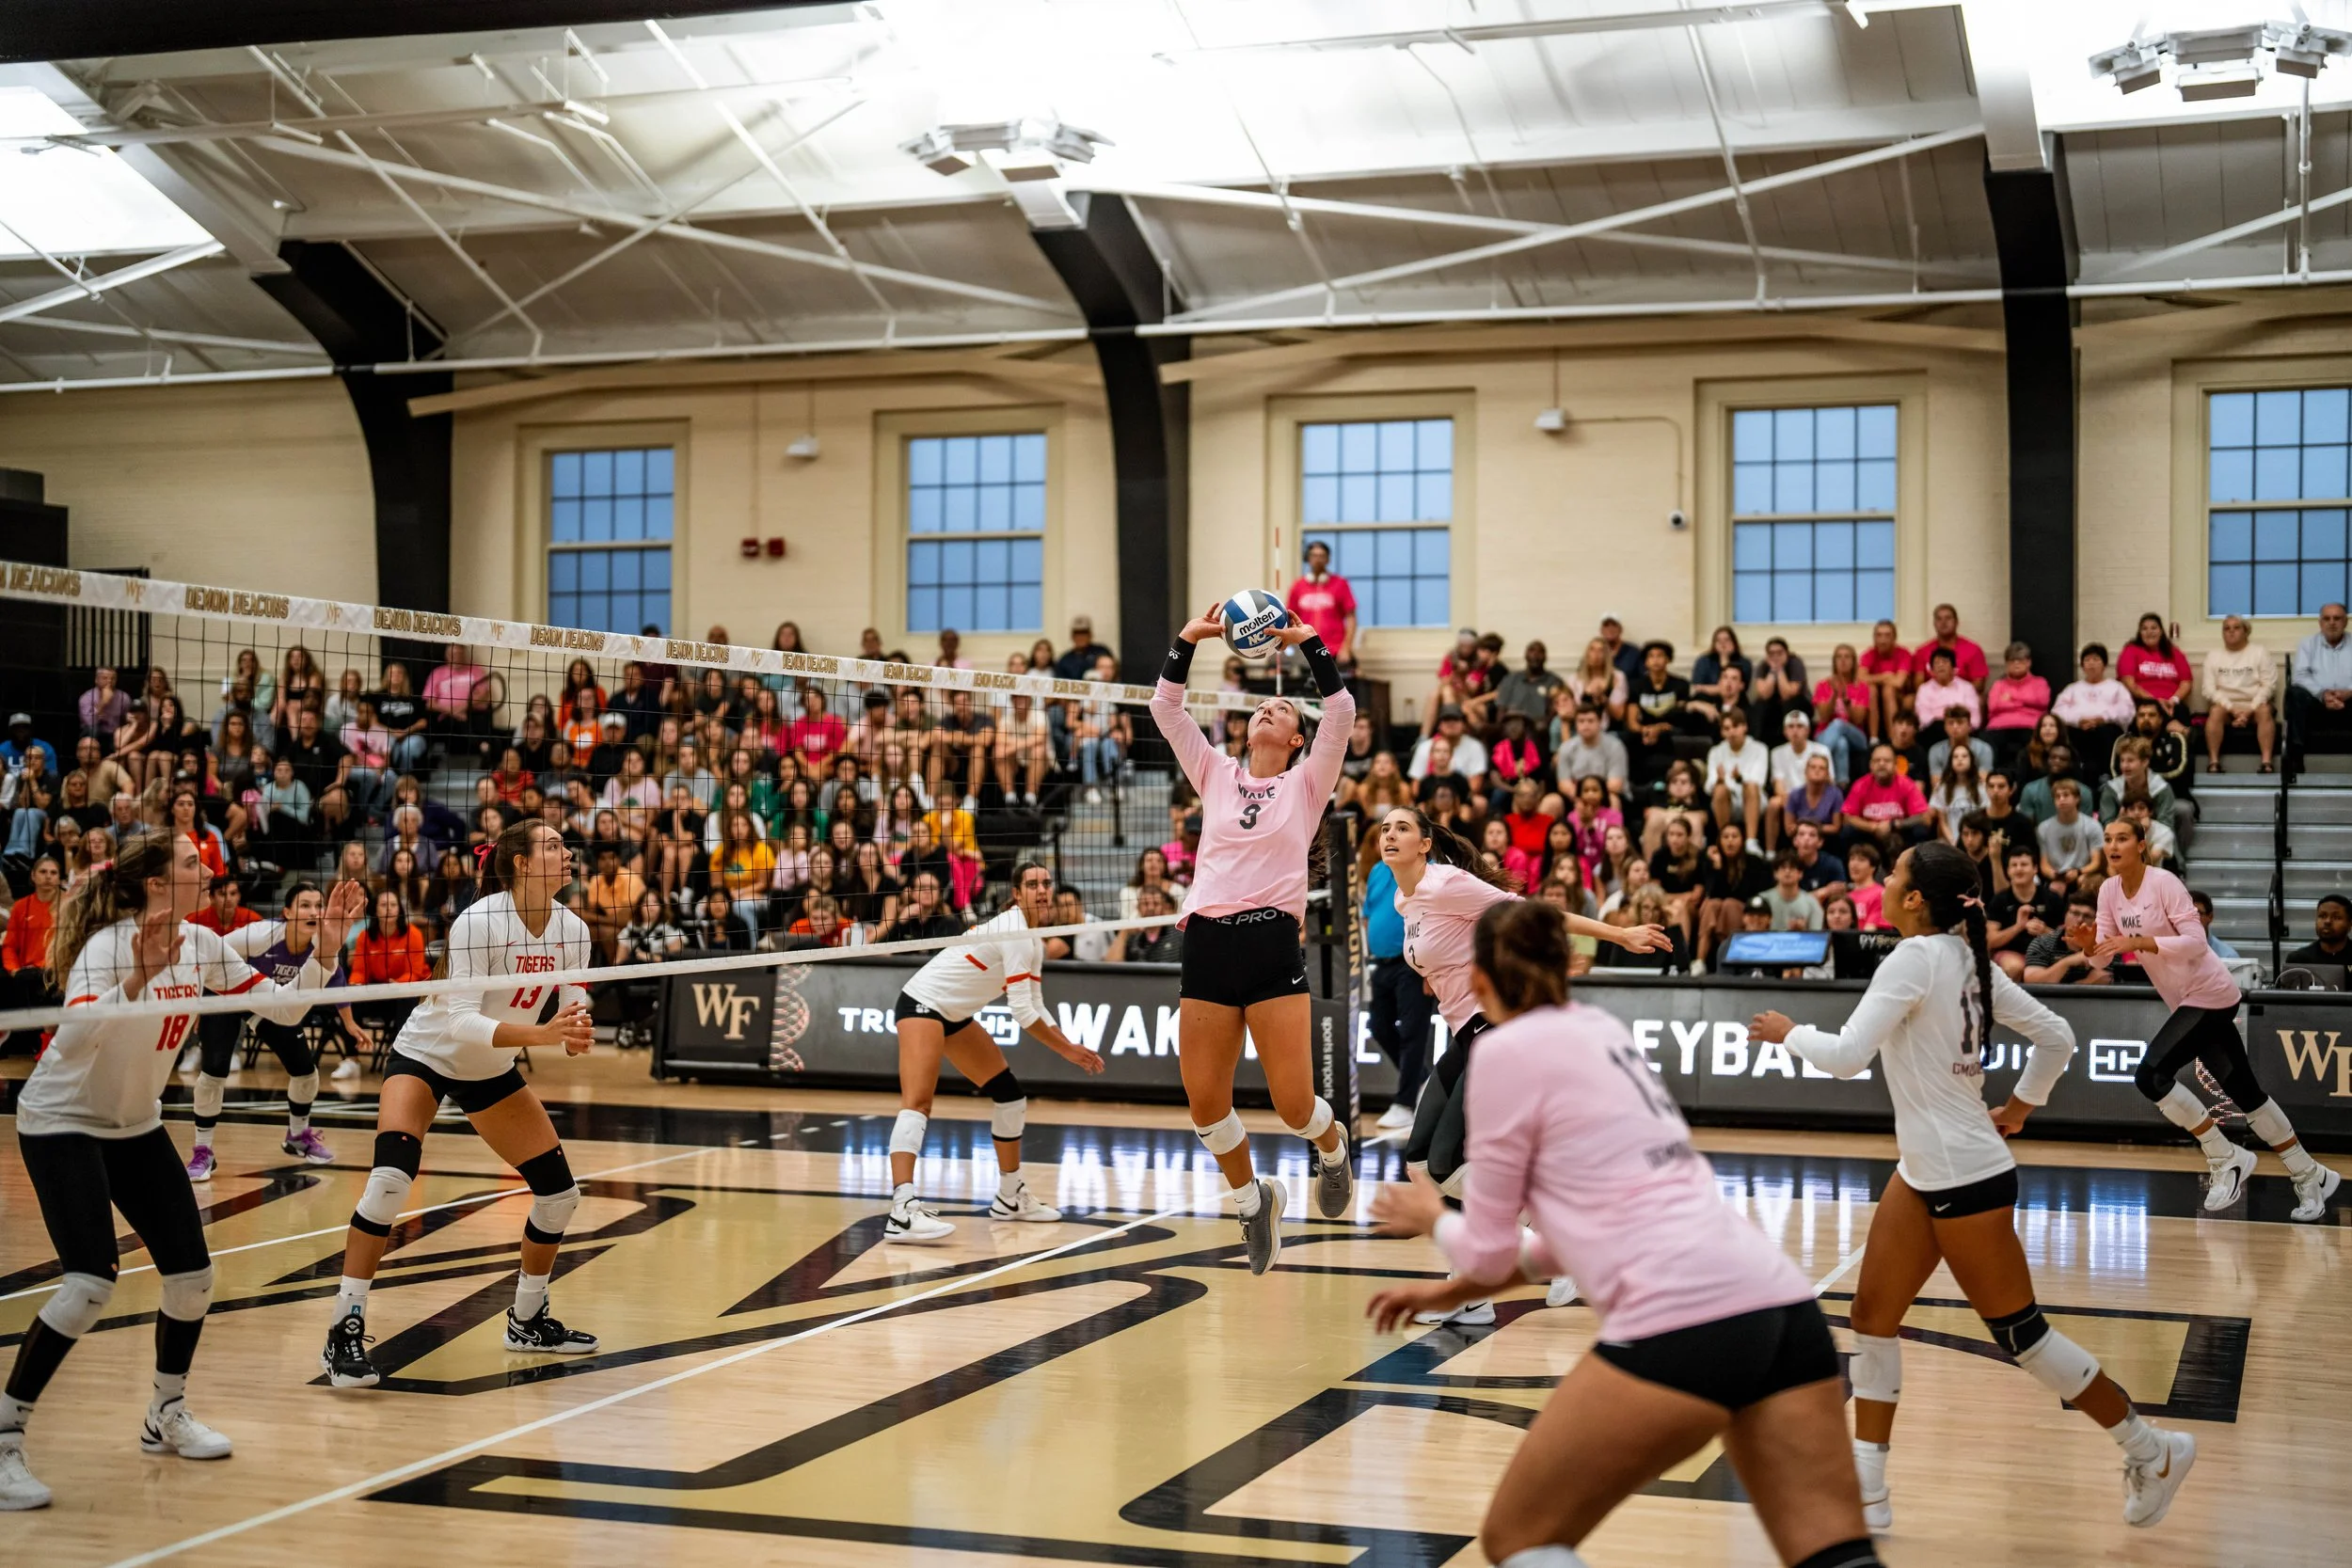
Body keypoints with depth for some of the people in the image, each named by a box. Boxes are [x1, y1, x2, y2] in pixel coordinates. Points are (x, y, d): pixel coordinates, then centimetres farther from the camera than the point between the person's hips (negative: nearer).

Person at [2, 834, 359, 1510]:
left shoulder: (202, 945, -3)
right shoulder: (108, 946, -24)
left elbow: (284, 1006, 0)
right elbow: (73, 1035, -41)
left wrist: (324, 949, -13)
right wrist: (137, 979, -52)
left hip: (137, 1126, 7)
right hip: (62, 1123, -7)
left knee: (192, 1274, 2)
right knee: (89, 1283, -21)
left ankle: (167, 1415, 23)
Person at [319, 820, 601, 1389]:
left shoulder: (572, 931, -10)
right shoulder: (478, 922, -28)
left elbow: (572, 1015, -3)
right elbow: (460, 1022, -33)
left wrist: (576, 1034, -27)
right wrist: (539, 1033, -44)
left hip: (493, 1071, 6)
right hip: (425, 1056, -6)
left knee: (559, 1191, 2)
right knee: (390, 1178, -28)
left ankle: (528, 1320, 23)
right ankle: (345, 1331, -19)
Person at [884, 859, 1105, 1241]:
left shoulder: (1034, 941, 9)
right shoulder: (1014, 930, -21)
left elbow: (1035, 1007, 14)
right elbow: (1022, 1012, -22)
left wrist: (1069, 1047, 2)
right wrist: (1066, 1048, -10)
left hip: (955, 1014, 11)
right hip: (924, 1002, -11)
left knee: (1008, 1092, 14)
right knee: (918, 1101, -26)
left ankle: (1010, 1197, 26)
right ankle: (902, 1211, -40)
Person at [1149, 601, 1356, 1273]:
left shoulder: (1306, 783, 9)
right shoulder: (1216, 775, 16)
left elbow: (1341, 711, -4)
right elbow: (1165, 707, 9)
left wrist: (1308, 642, -6)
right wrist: (1187, 639, 0)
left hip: (1273, 944, -3)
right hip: (1207, 944, 3)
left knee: (1294, 1103, -7)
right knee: (1204, 1101, -1)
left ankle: (1333, 1147, 29)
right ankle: (1253, 1199, 24)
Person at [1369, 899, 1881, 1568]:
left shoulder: (1509, 1049, 2)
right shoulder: (1599, 1030, 23)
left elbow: (1488, 1251, 8)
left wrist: (1432, 1219, 30)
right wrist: (1453, 1290, 39)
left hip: (1683, 1322, -8)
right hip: (1780, 1303, 8)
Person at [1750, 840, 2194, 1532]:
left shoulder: (1914, 958, -19)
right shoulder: (1967, 957, 6)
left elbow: (1847, 1054, -23)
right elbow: (2057, 1037, 9)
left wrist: (1789, 1032, -6)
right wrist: (2020, 1105, 20)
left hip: (1964, 1177, -9)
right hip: (1924, 1171, 9)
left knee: (2019, 1331, 3)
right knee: (1873, 1319, 9)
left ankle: (2153, 1451, 19)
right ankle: (1867, 1495, 13)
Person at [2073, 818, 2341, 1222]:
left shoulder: (2163, 882, -17)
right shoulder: (2109, 890, 4)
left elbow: (2197, 942, -24)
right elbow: (2105, 950, 4)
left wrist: (2138, 942, -32)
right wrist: (2089, 945, -18)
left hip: (2208, 995, -8)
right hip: (2187, 1001, 8)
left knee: (2151, 1075, -17)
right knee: (2245, 1092, 10)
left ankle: (2226, 1159, -4)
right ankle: (2310, 1175, 20)